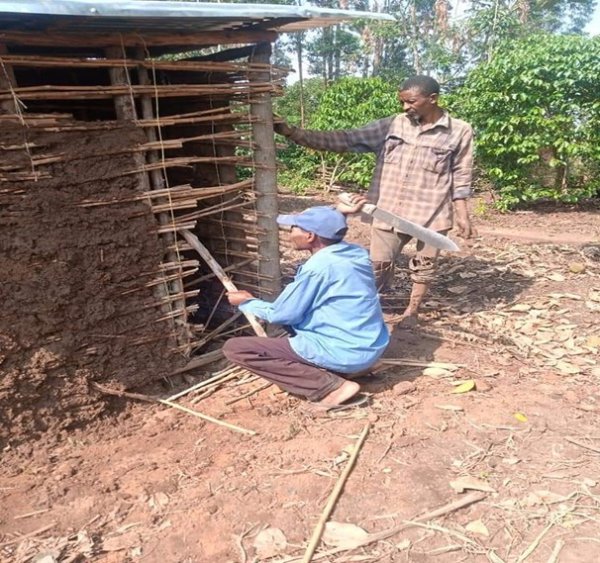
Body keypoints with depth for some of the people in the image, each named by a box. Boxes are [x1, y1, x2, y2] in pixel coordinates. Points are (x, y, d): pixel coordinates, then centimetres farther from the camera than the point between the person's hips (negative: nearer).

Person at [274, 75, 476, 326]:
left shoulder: (459, 131, -3)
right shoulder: (391, 125, -1)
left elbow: (460, 177, 3)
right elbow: (346, 139, -5)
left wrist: (462, 214, 1)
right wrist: (294, 133, -12)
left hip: (432, 213, -1)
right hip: (389, 210, 1)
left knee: (424, 265, 13)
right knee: (378, 265, 6)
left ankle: (412, 310, 33)